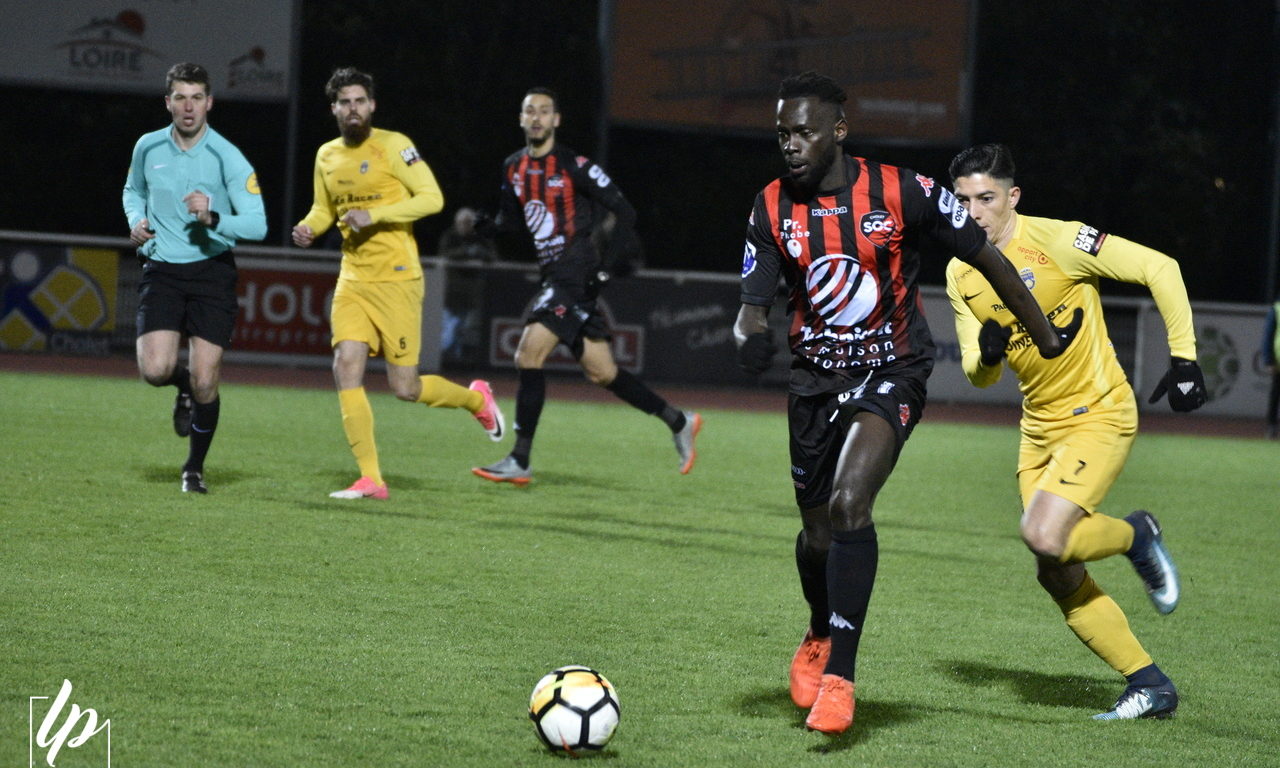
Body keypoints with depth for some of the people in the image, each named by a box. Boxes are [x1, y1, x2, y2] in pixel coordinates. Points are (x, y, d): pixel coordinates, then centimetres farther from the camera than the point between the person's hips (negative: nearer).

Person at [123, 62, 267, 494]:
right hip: (161, 271, 2)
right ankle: (183, 387, 22)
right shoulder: (148, 148, 3)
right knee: (155, 369, -17)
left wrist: (213, 218, -30)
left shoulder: (227, 158, -9)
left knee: (205, 383, -6)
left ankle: (195, 468, 19)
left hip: (212, 270, -2)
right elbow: (133, 190, 24)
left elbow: (257, 224, -14)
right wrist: (136, 220, 3)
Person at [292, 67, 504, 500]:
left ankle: (476, 399, 27)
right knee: (346, 368, -12)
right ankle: (370, 479, -6)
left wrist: (375, 214, -21)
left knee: (404, 388, -4)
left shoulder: (392, 146, -8)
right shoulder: (327, 156, 11)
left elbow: (432, 198, -13)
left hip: (396, 279, -5)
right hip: (353, 281, 6)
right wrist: (308, 228, 2)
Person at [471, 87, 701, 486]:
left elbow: (624, 212, -8)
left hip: (577, 273, -8)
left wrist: (606, 266, -15)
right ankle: (679, 422, 27)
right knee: (601, 373, 11)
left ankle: (519, 461, -13)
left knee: (528, 355, -16)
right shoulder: (514, 168, 11)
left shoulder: (573, 165, -10)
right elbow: (511, 220, 22)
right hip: (554, 275, 8)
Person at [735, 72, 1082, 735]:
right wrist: (750, 336, -30)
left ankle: (838, 678, -21)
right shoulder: (773, 208, -4)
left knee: (848, 505, -26)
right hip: (816, 377, 4)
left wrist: (1044, 337, 6)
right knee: (818, 535, 12)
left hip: (891, 372, -4)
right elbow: (754, 303, -4)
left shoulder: (902, 193, -13)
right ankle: (819, 638, 46)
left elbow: (986, 258, -2)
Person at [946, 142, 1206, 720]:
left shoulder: (1056, 241, -17)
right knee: (1058, 578, 2)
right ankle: (1149, 686, 14)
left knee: (1043, 536, -26)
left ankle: (1136, 536, 5)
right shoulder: (961, 274, 2)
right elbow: (979, 377, 7)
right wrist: (987, 355, -18)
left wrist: (1184, 357, -15)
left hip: (1099, 416, -7)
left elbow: (1159, 268, -14)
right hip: (1038, 428, 7)